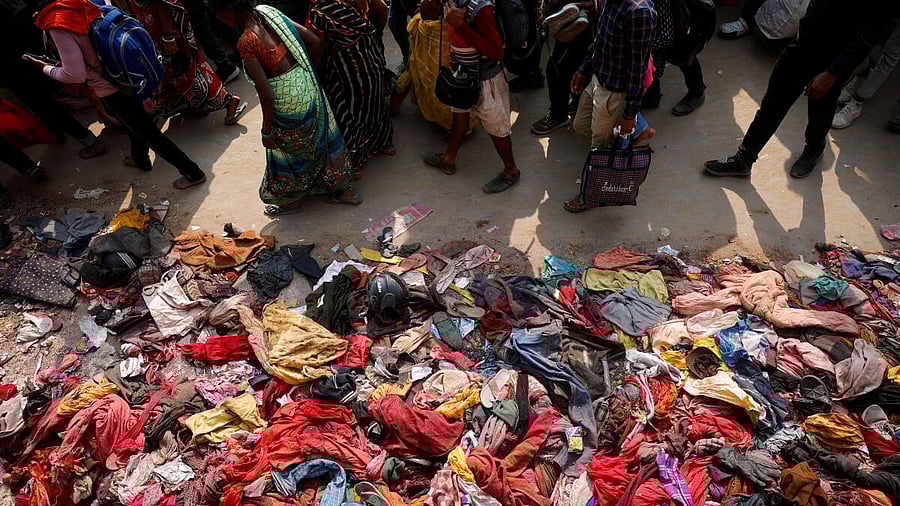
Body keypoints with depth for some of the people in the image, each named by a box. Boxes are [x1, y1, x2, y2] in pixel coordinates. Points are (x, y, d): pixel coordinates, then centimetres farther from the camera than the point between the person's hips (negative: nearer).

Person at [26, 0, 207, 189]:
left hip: (110, 90, -8)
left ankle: (193, 173, 11)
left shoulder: (58, 26, -23)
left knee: (149, 132, 4)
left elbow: (75, 75, -23)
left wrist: (45, 68, -4)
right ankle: (140, 159, 51)